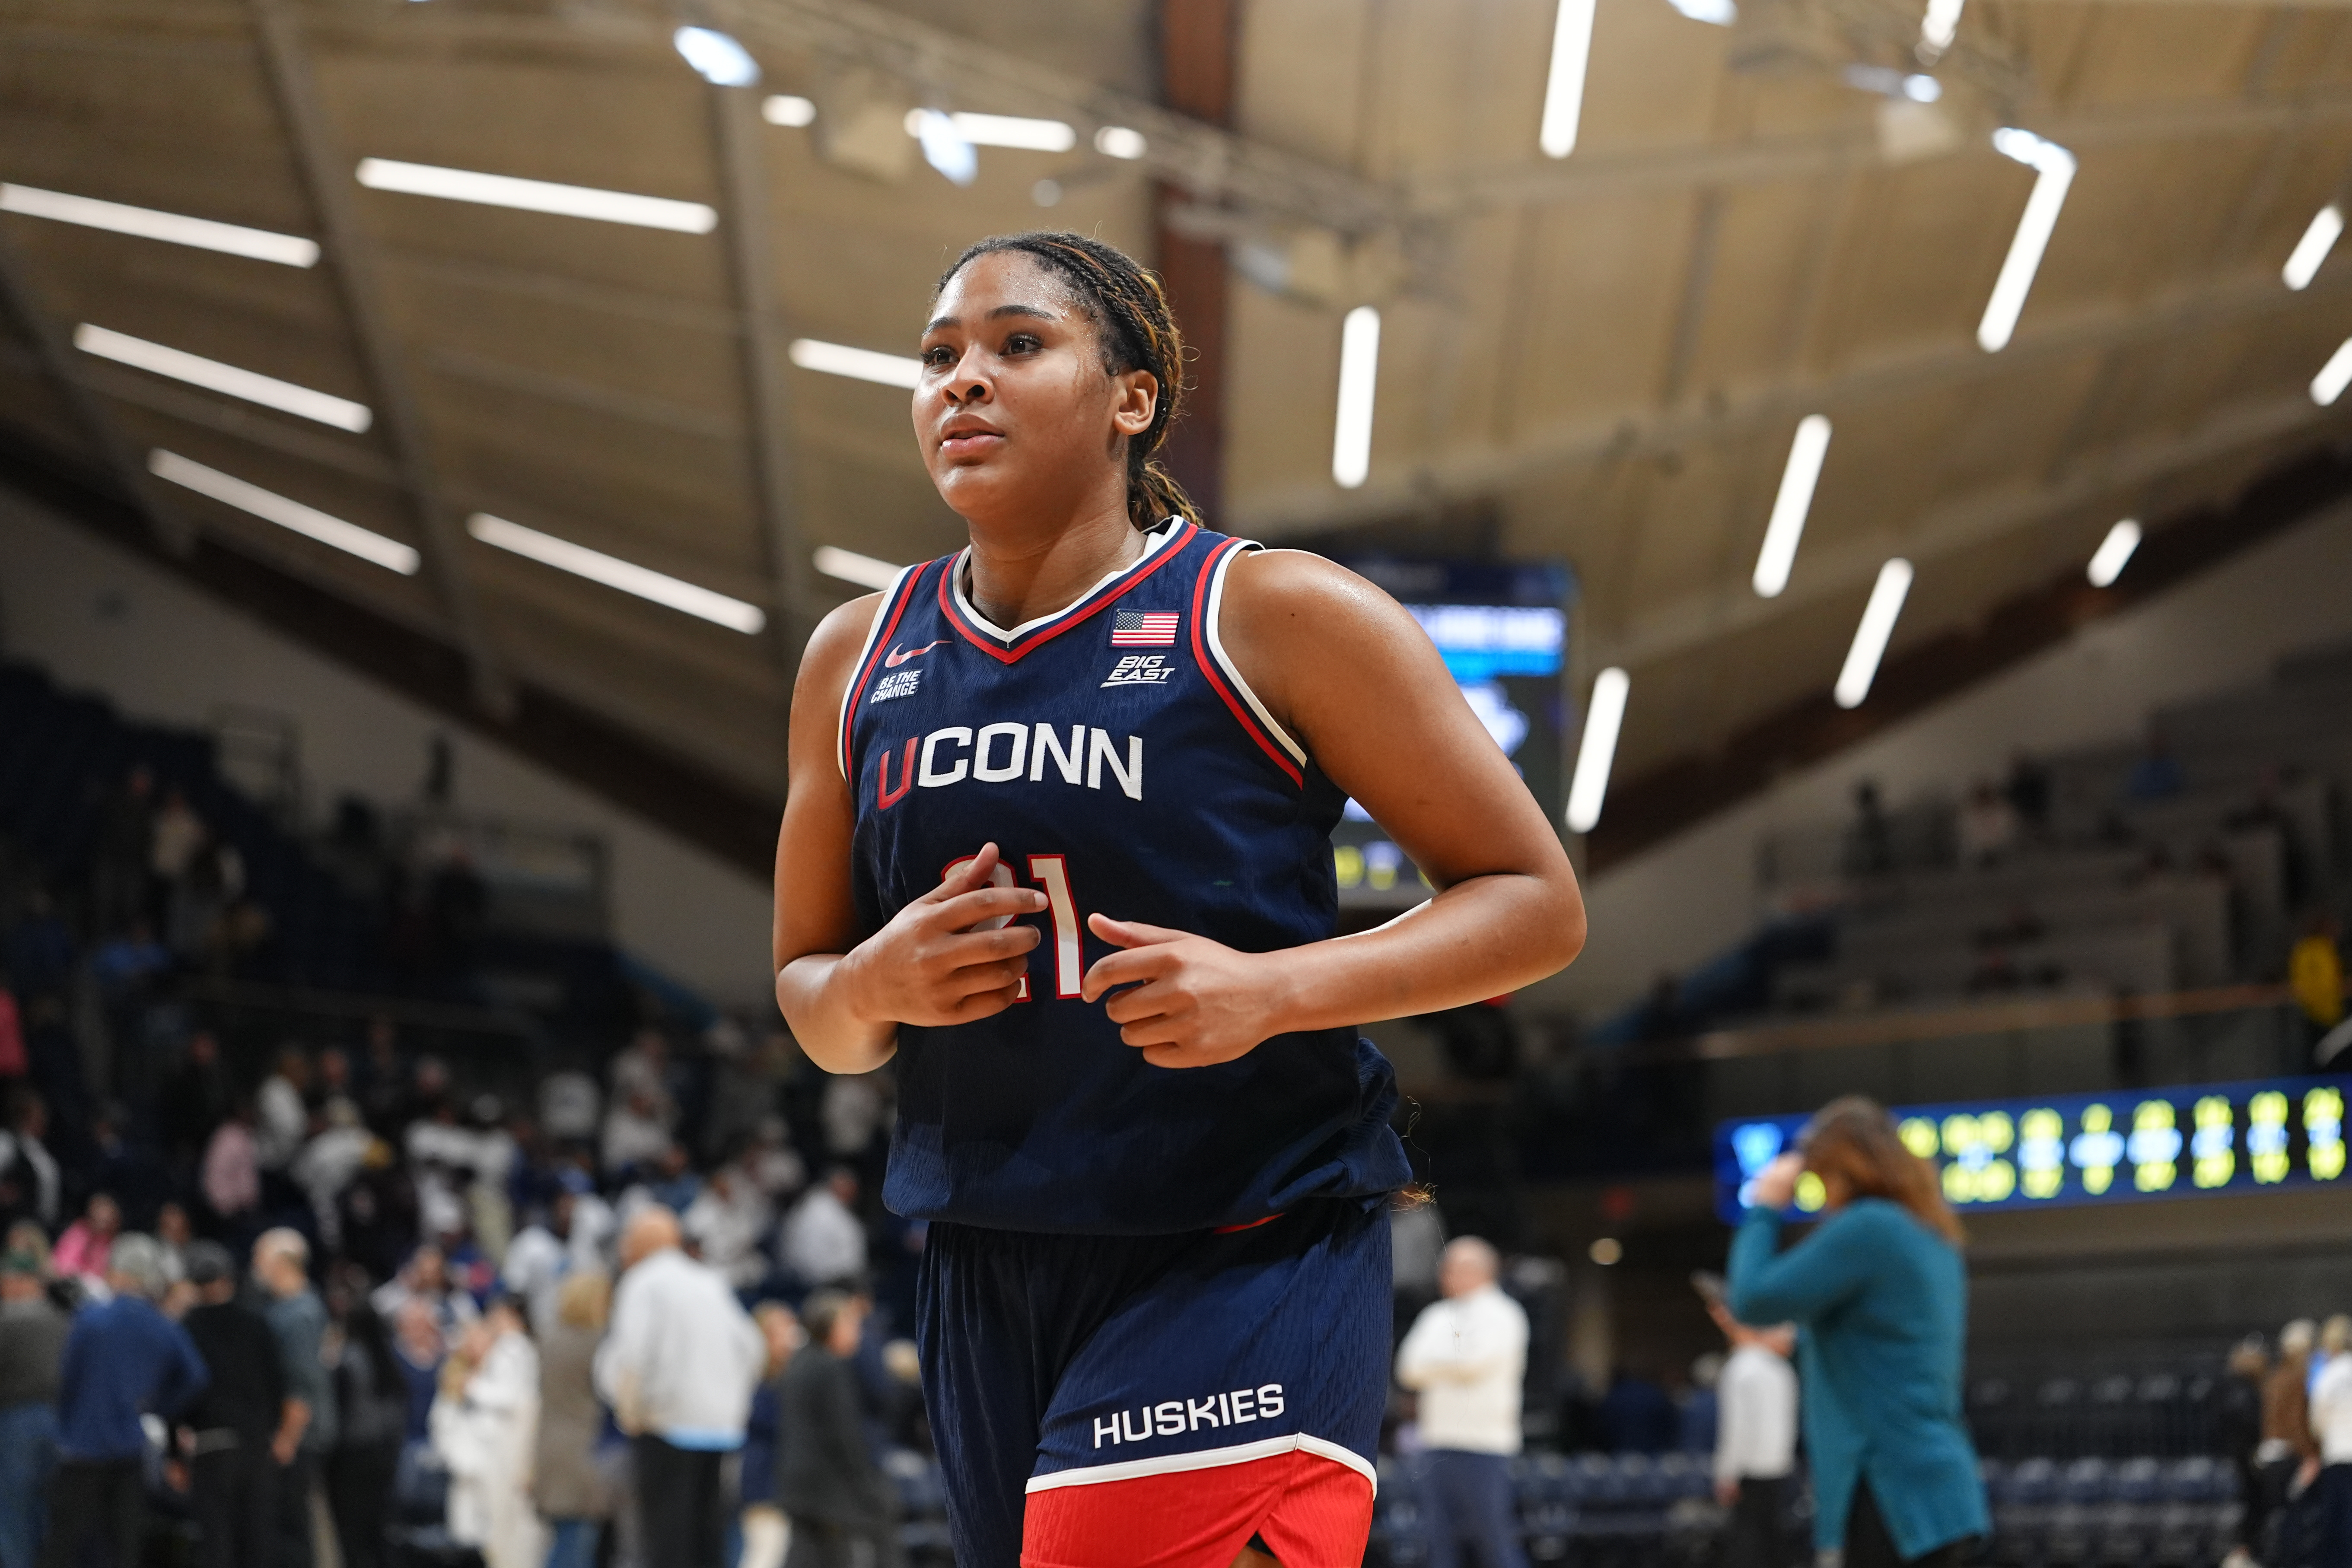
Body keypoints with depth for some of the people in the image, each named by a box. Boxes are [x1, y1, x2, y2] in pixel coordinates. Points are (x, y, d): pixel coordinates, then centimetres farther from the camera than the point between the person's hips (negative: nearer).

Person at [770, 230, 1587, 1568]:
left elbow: (1537, 904, -4)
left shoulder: (1276, 615, -5)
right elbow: (808, 995, 19)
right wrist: (874, 986, -5)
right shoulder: (859, 659, 10)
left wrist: (1273, 988, -18)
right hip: (986, 1284, 6)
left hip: (1249, 1266, -5)